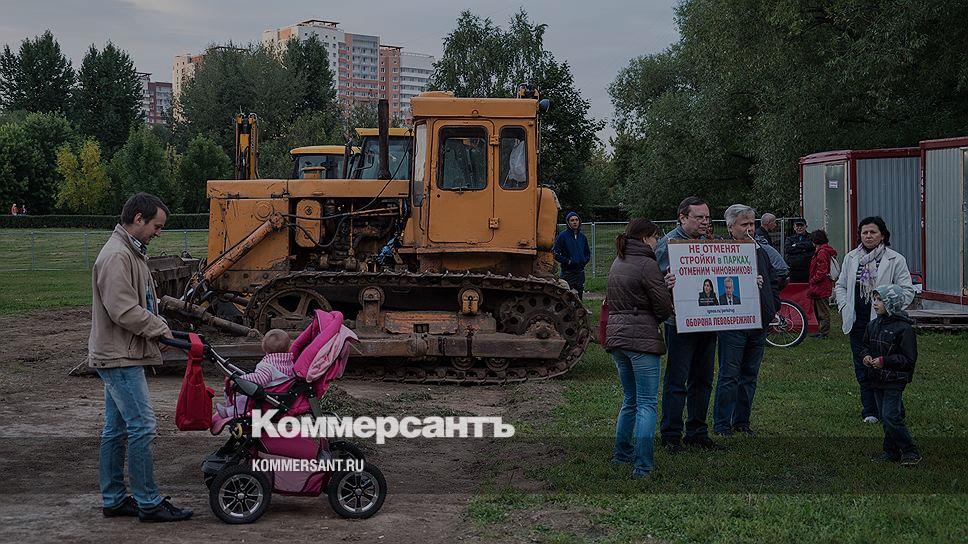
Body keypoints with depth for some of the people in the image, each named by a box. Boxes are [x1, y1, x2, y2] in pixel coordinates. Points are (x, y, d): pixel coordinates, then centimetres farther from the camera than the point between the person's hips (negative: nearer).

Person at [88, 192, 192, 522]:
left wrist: (158, 326, 7)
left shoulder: (130, 253, 17)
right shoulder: (117, 256, -18)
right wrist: (160, 329, -13)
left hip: (120, 356, 11)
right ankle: (149, 504, -4)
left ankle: (114, 500, 20)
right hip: (119, 357, -11)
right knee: (141, 427, -9)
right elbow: (123, 311, -24)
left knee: (115, 430, 13)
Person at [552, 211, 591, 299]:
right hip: (568, 271, -5)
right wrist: (567, 261, -12)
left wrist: (584, 261, 6)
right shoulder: (563, 236, -6)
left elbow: (588, 253, 24)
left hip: (580, 272, 6)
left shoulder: (582, 236, 11)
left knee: (578, 298, 8)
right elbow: (555, 253, -9)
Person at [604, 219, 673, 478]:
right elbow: (664, 306, -11)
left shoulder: (617, 263, 14)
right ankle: (642, 466, -7)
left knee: (630, 400, 21)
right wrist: (652, 321, 8)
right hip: (642, 338, -8)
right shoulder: (647, 265, -12)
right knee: (646, 404, -4)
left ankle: (622, 453, 27)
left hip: (616, 336, 8)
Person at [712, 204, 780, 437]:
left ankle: (742, 421, 22)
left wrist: (771, 307, 12)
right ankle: (721, 424, 4)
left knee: (750, 375, 12)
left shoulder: (760, 251, 15)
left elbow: (774, 281, 22)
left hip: (759, 324, 7)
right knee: (729, 376, -4)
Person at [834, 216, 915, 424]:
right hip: (857, 321, 4)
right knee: (862, 368, 7)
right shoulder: (850, 258, 9)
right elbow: (840, 285, 18)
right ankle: (870, 410, 16)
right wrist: (844, 307, 4)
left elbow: (907, 290, -3)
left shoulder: (895, 260, -3)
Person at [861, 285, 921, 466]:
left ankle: (910, 452, 0)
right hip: (877, 379, 8)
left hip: (895, 380, -8)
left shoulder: (904, 328, -16)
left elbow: (909, 358, -15)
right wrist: (866, 356, 0)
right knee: (884, 417, 12)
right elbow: (866, 345, 22)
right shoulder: (874, 325, 7)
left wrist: (884, 361, -20)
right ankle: (892, 452, 22)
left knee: (891, 417, -12)